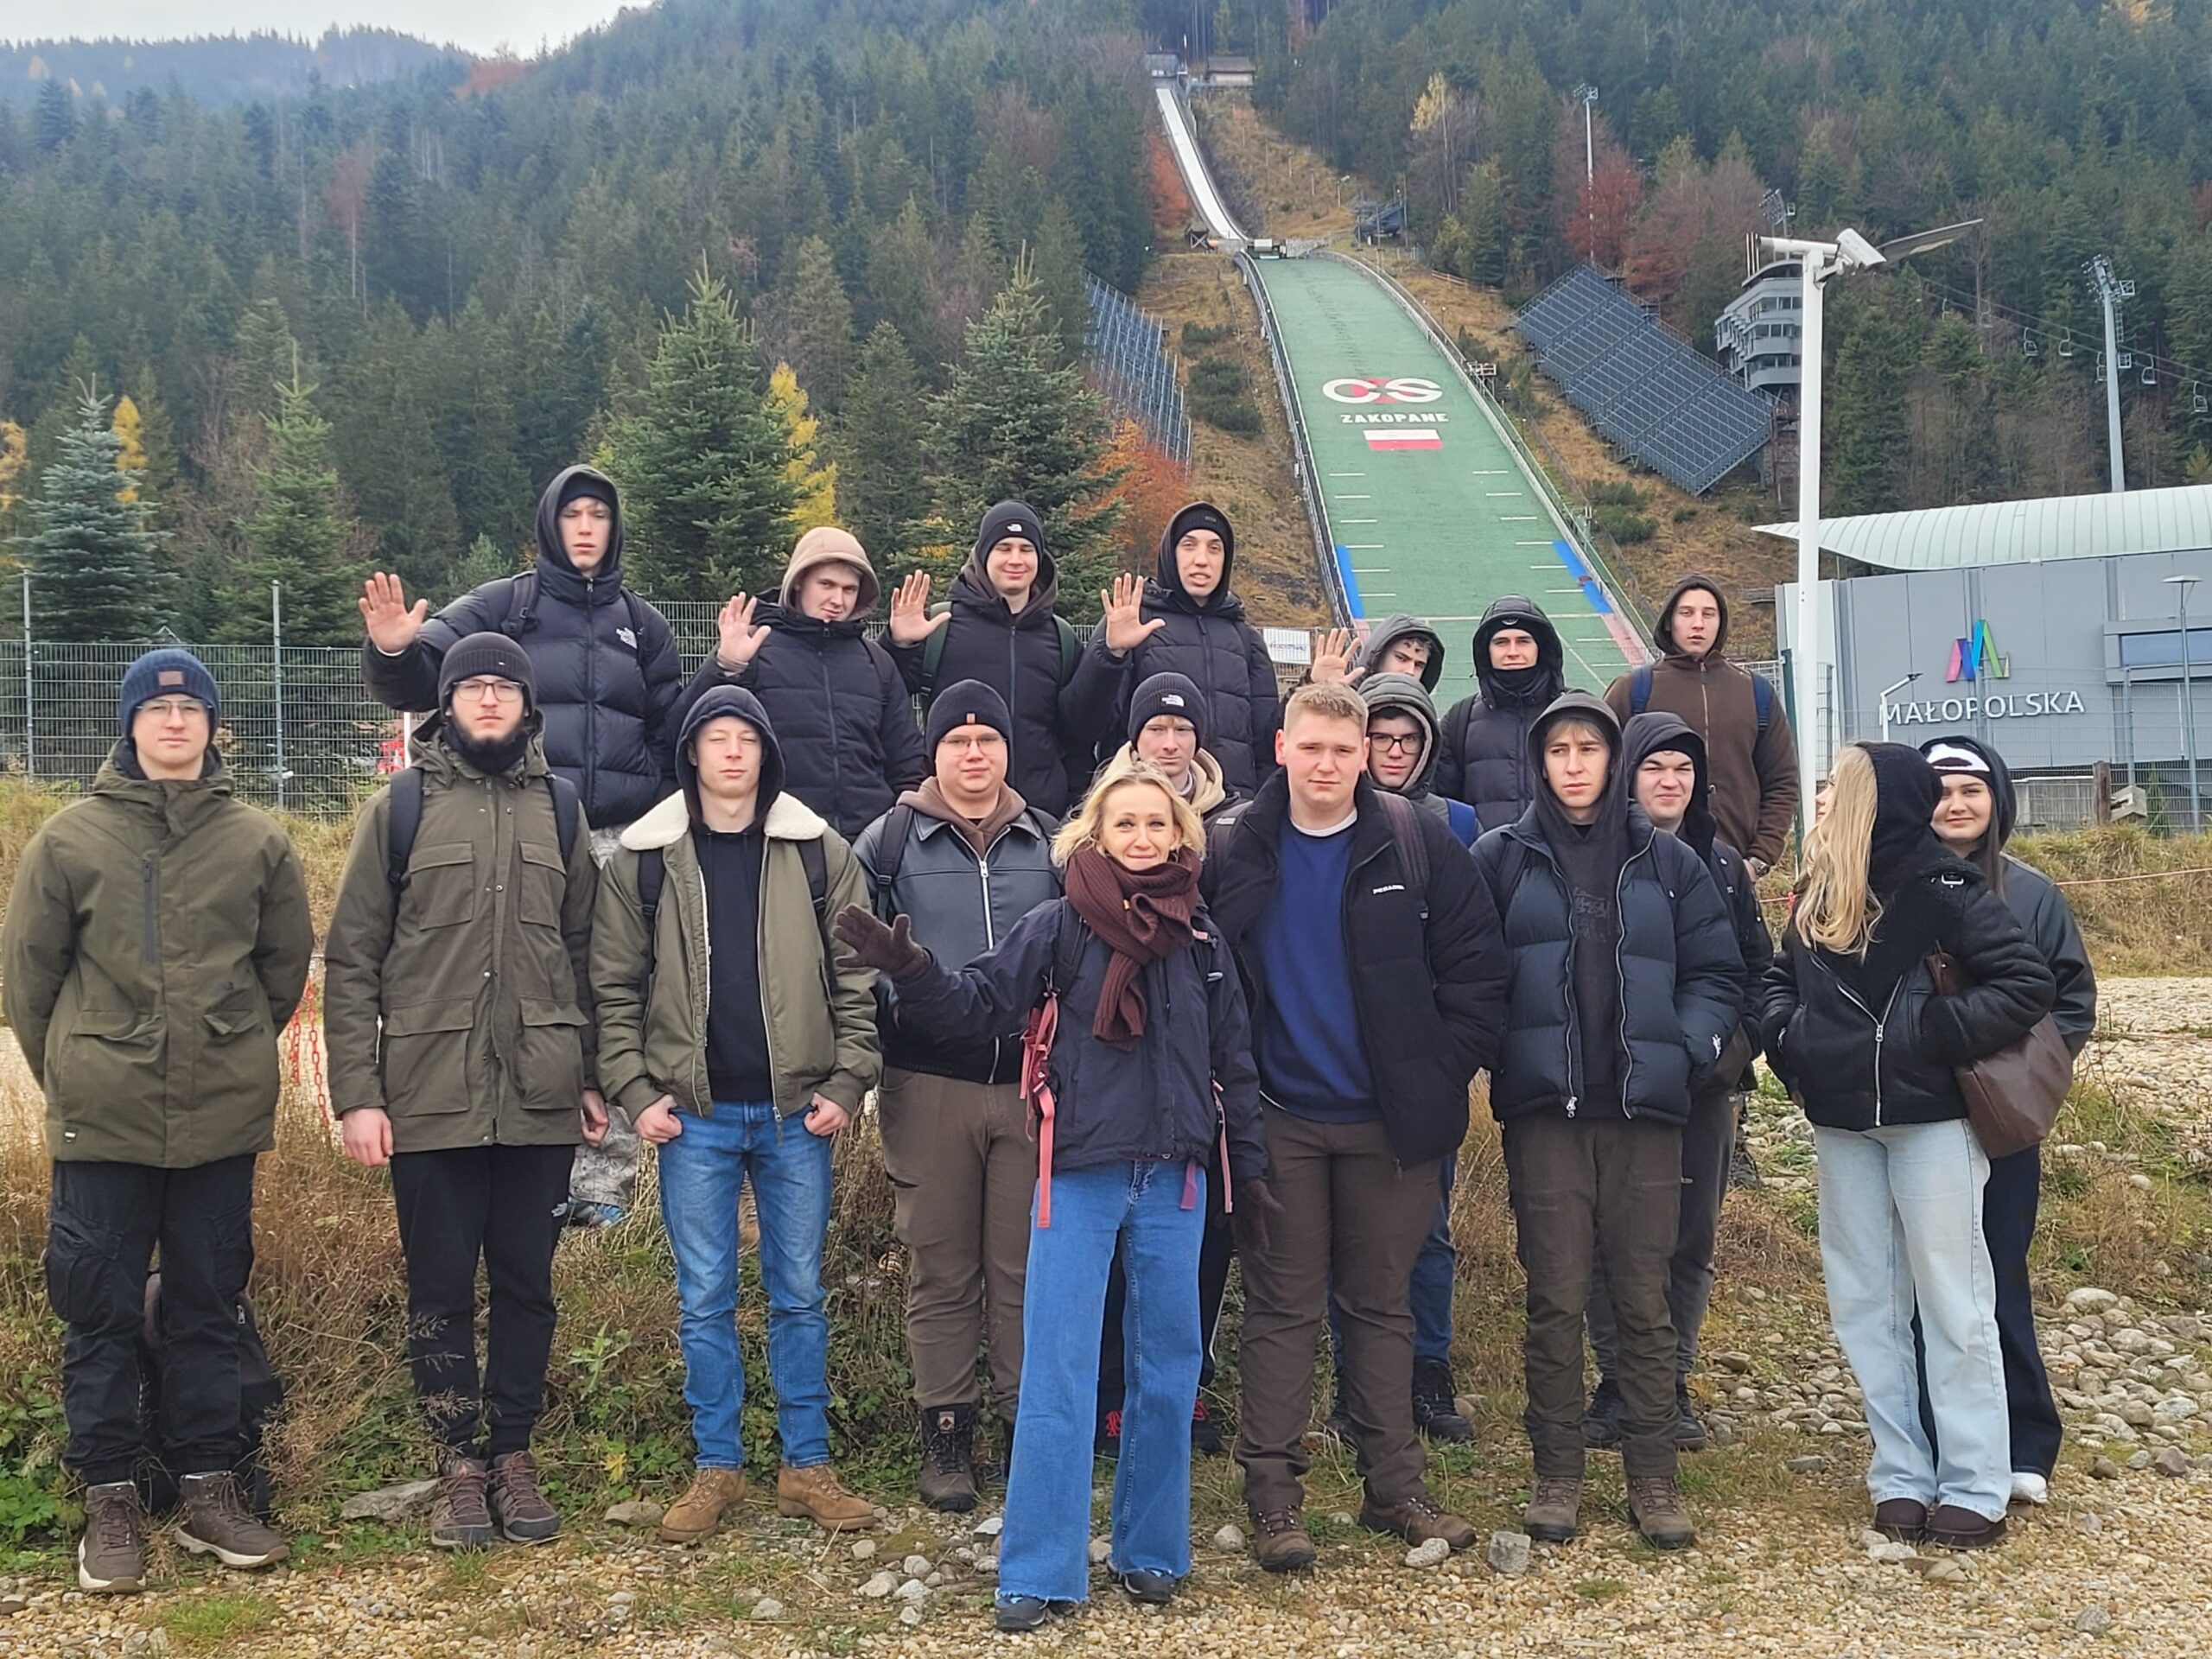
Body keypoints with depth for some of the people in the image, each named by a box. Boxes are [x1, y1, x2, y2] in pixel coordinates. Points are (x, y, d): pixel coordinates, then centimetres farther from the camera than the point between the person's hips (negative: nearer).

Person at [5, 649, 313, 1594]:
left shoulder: (257, 841, 3)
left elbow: (286, 965, 11)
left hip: (222, 1120, 1)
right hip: (102, 1122, -1)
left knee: (209, 1309, 10)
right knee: (100, 1313, 5)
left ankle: (209, 1489, 21)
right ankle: (109, 1500, 16)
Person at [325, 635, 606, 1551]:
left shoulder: (559, 810, 9)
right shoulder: (400, 807, 1)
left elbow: (584, 955, 12)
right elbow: (351, 961, -1)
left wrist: (594, 1079, 7)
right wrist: (356, 1095, -8)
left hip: (539, 1099, 2)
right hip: (429, 1098, -2)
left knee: (526, 1285, 10)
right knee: (440, 1290, 7)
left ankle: (513, 1454, 23)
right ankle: (459, 1465, 20)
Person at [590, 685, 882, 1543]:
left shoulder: (820, 852, 2)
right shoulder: (644, 857, 2)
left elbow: (856, 980, 3)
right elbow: (614, 985, 3)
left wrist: (847, 1083, -5)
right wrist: (634, 1090, -5)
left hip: (797, 1111, 0)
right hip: (694, 1114, 0)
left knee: (801, 1294, 8)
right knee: (704, 1299, 6)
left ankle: (806, 1465, 18)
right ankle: (716, 1468, 18)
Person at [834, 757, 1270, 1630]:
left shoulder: (1200, 938, 5)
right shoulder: (1061, 925, -4)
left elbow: (1232, 1061, 11)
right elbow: (979, 1000, -6)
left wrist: (1250, 1172, 12)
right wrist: (910, 970, -25)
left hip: (1173, 1180, 3)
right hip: (1079, 1175, -3)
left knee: (1167, 1372, 11)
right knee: (1057, 1375, 0)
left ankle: (1151, 1551, 25)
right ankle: (1039, 1573, 8)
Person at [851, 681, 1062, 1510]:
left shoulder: (1051, 843, 9)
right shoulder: (889, 841, 3)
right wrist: (878, 1042, -3)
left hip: (1031, 1082, 1)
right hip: (929, 1086, -1)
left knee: (1026, 1267, 4)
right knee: (942, 1271, 6)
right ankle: (945, 1430, 17)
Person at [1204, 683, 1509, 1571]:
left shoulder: (1417, 846, -3)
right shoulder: (1230, 849, -2)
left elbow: (1477, 965, -1)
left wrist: (1444, 1074, -5)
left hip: (1391, 1120, 1)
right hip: (1279, 1118, 0)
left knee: (1381, 1305, 12)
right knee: (1283, 1309, 5)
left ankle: (1394, 1484, 22)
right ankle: (1273, 1492, 12)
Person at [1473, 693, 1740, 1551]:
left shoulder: (1668, 862, 9)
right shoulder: (1501, 857, 5)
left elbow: (1716, 975, 10)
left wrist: (1687, 1050, -4)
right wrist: (1499, 1054, -7)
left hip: (1644, 1108, 1)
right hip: (1544, 1109, -1)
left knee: (1645, 1299, 4)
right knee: (1556, 1300, 2)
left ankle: (1653, 1479, 14)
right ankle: (1556, 1474, 13)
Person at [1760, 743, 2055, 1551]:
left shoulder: (1941, 886, -11)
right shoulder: (1819, 890, 7)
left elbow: (2027, 983, -13)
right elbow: (1778, 978, 17)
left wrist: (1938, 1034, -20)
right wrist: (1787, 1038, -1)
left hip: (1930, 1118, -6)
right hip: (1842, 1122, 6)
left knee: (1953, 1304, 1)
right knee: (1864, 1304, 9)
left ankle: (1974, 1487, 9)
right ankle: (1902, 1476, 19)